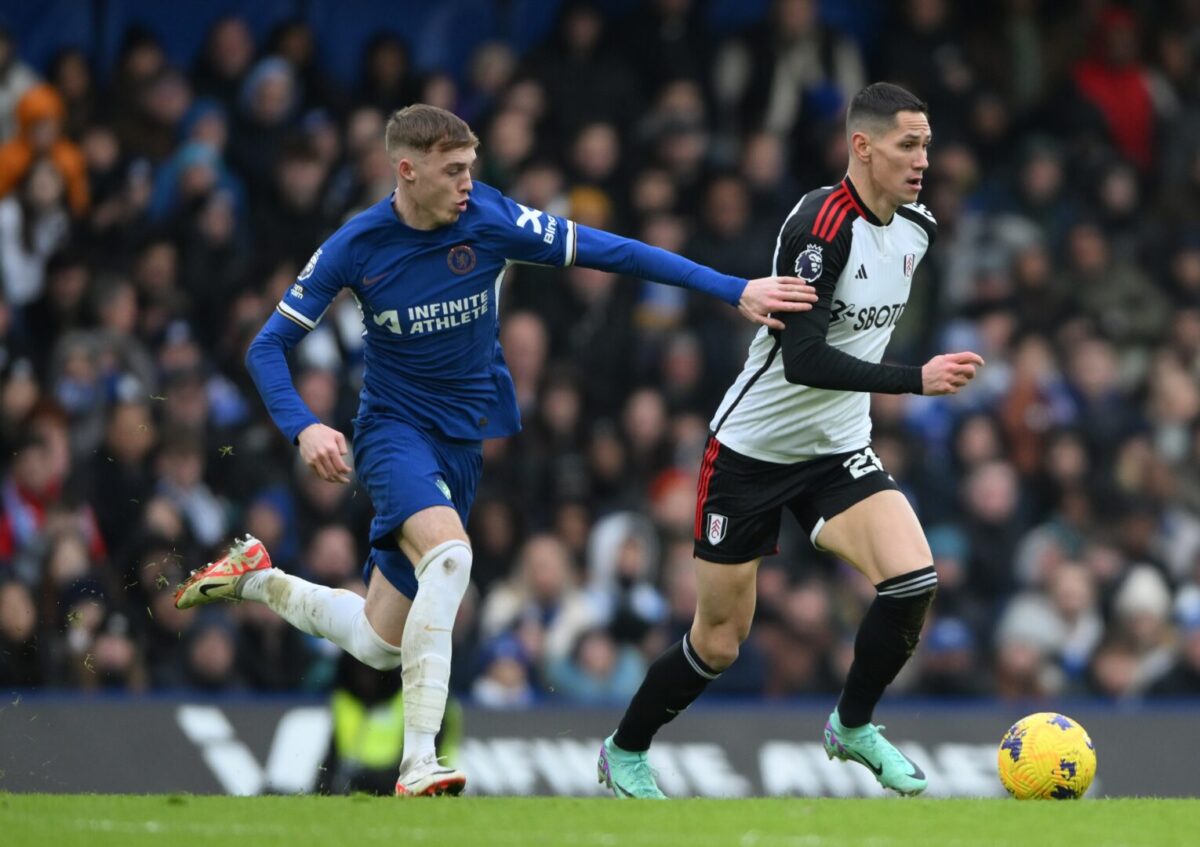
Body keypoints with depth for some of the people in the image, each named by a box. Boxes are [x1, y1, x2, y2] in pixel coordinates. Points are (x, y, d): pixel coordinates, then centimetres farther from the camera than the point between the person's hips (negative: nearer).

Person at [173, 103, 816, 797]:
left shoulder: (492, 220, -11)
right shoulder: (356, 246, -12)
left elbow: (611, 251, -12)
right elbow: (269, 347, -5)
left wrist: (735, 291, -18)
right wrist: (304, 427, -24)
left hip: (470, 439, 3)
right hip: (395, 426, -3)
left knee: (379, 644, 7)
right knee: (450, 555, -34)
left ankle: (258, 578, 36)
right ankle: (419, 764, -31)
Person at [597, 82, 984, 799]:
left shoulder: (919, 229, 0)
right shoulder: (821, 225, -24)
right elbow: (801, 359, -32)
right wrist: (915, 380, -37)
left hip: (839, 451, 6)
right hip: (753, 448, -6)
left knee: (915, 579, -19)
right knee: (720, 642, 3)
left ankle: (853, 726, 5)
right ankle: (626, 752, 28)